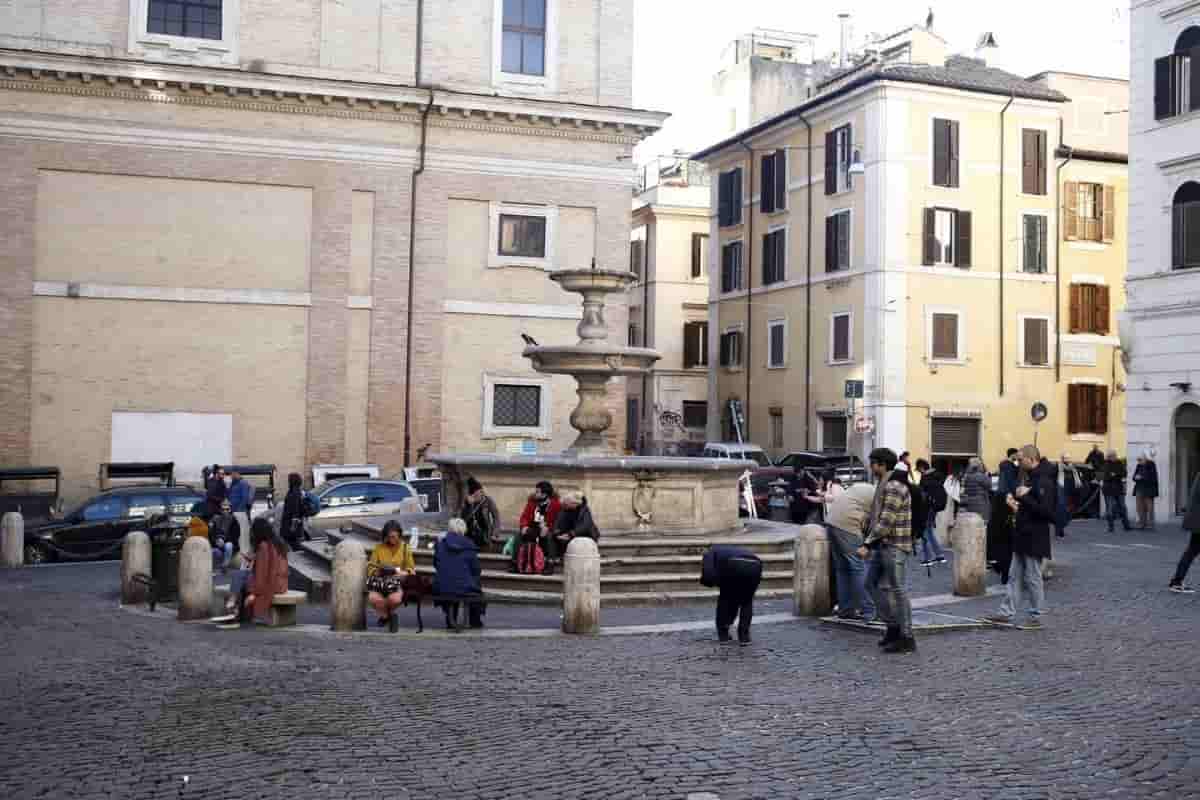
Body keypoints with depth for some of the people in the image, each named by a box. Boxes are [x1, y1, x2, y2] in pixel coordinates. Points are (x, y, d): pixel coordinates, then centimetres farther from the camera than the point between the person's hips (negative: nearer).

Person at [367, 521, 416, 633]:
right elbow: (370, 567, 12)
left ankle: (391, 613, 3)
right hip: (380, 581, 1)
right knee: (373, 598, -34)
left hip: (398, 582, -1)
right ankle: (385, 615, 2)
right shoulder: (378, 547, 10)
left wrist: (401, 572, -11)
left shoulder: (405, 548, 10)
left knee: (395, 599, -36)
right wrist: (377, 571, -10)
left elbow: (411, 569, 11)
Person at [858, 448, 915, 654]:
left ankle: (906, 638, 2)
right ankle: (893, 626, 21)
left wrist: (867, 544, -21)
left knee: (897, 590, -5)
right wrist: (870, 543, 19)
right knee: (872, 583, 14)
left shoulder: (894, 488, -18)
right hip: (883, 546, 10)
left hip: (895, 547, -10)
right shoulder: (885, 485, 15)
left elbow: (886, 522, -22)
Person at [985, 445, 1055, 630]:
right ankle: (1007, 614, 17)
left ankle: (1036, 618, 11)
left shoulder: (1044, 481, -19)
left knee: (1032, 578, 1)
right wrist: (1012, 496, 4)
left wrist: (1024, 497, -22)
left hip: (1035, 537, -10)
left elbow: (1045, 509, -27)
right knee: (1015, 576, 12)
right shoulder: (1030, 476, 12)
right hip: (1023, 535, 10)